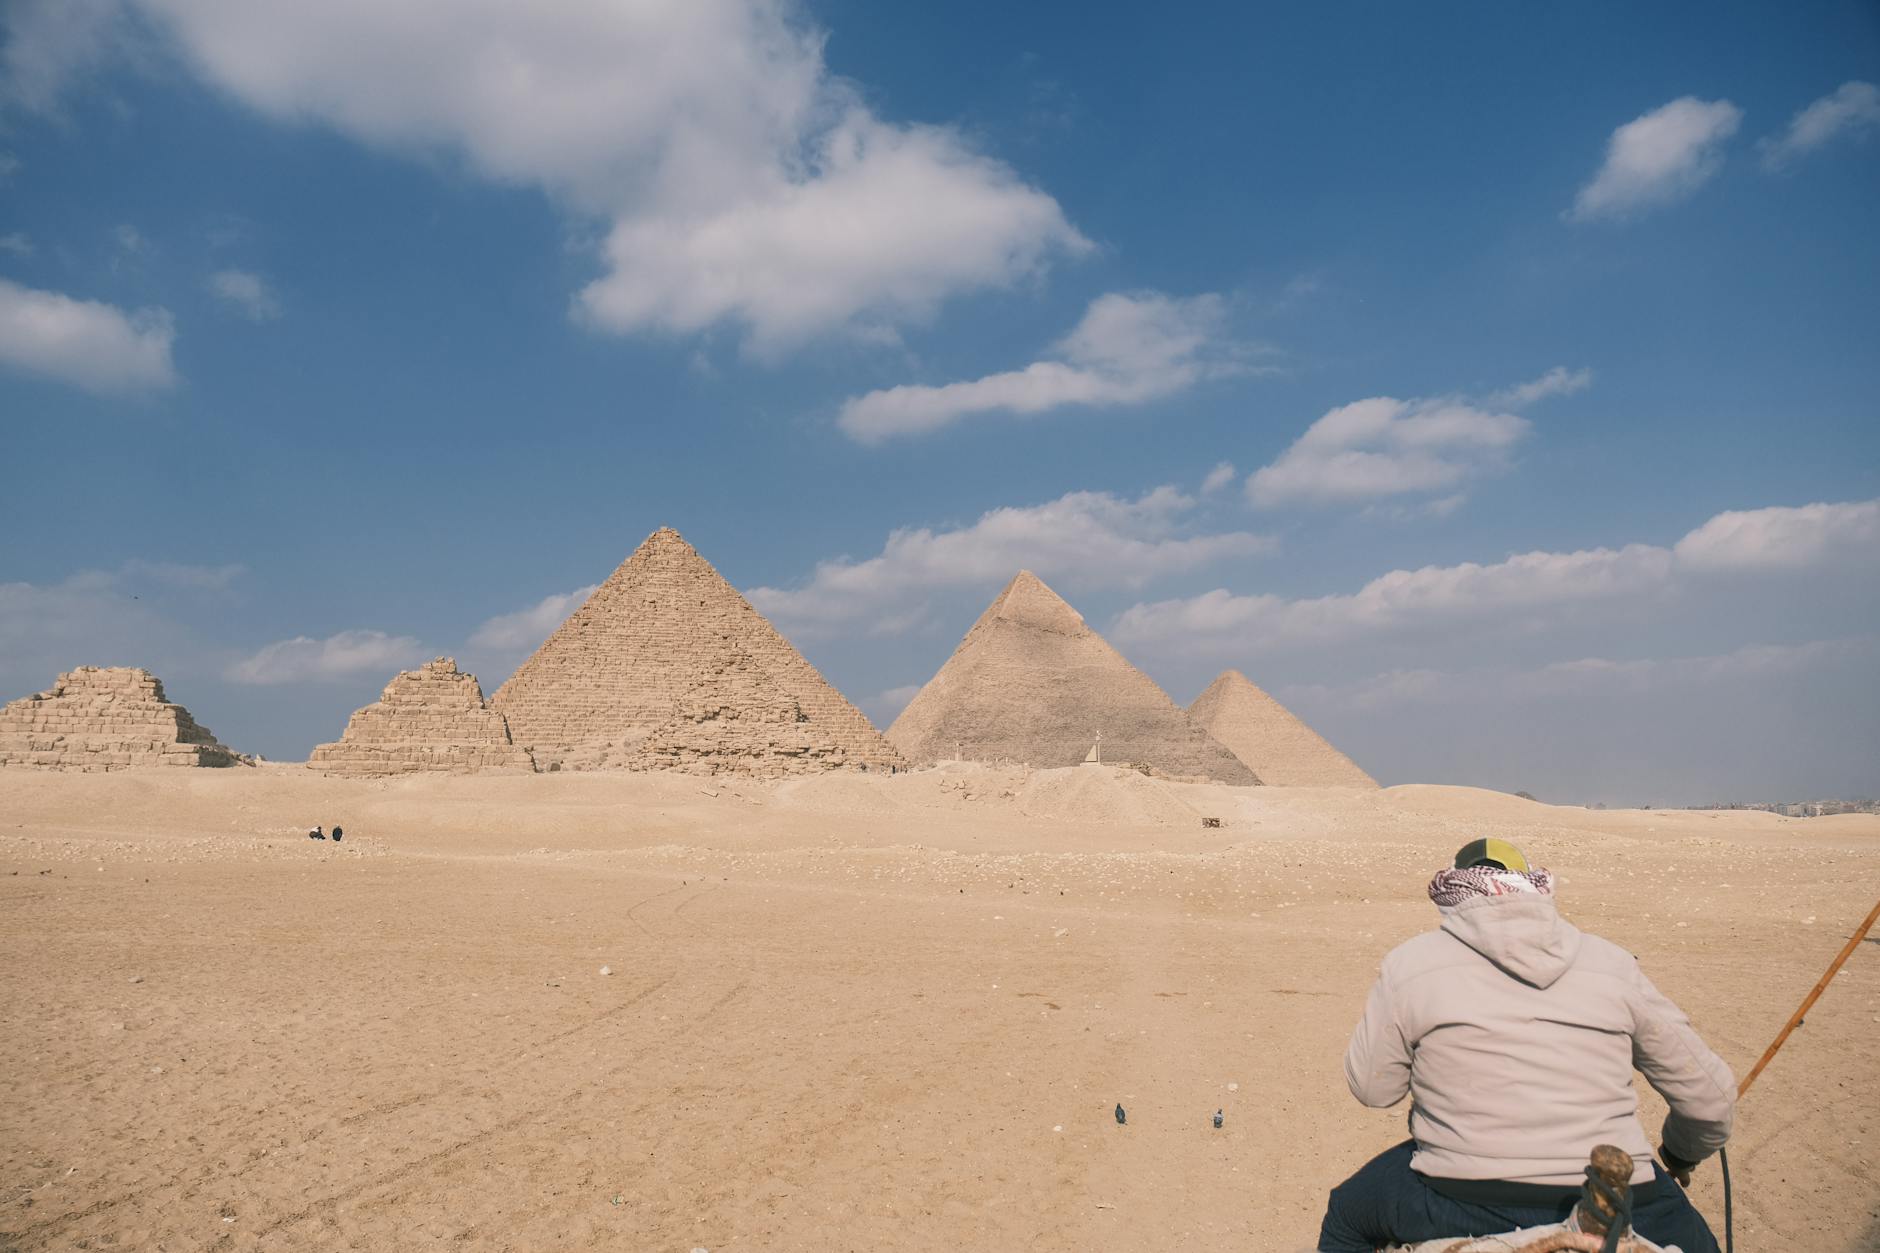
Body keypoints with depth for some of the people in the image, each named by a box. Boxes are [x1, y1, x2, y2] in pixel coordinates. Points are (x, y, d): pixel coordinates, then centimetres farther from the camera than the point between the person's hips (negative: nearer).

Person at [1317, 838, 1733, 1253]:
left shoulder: (1410, 964, 1)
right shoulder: (1614, 964, 8)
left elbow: (1370, 1087, 8)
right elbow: (1710, 1092, 15)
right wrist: (1683, 1152, 36)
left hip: (1463, 1209, -2)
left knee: (1345, 1213, 25)